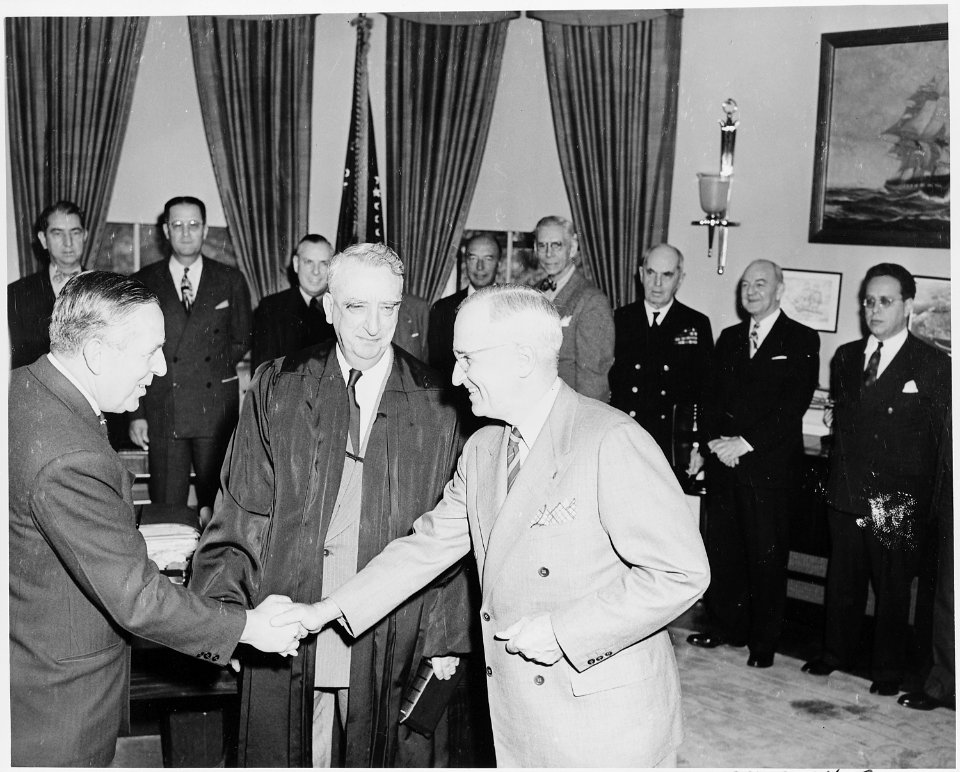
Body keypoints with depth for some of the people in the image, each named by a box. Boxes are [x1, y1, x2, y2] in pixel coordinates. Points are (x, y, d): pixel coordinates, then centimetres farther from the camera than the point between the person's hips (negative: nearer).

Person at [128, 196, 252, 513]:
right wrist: (137, 413, 0)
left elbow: (241, 342, 16)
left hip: (218, 413, 1)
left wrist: (214, 366, 3)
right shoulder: (143, 283, 6)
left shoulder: (231, 281, 8)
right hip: (163, 413, 0)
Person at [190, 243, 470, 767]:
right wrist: (222, 604, -7)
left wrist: (445, 638, 1)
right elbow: (240, 516, 3)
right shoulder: (276, 389, 3)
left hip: (392, 643, 0)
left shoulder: (435, 404, 0)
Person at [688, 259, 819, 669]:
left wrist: (745, 443, -15)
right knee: (721, 550, 7)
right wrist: (716, 439, -4)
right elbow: (712, 397, 14)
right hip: (724, 463, 5)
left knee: (767, 555, 2)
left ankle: (764, 641, 14)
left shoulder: (802, 340, 0)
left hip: (771, 466, -4)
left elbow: (793, 405, -10)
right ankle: (727, 627, 22)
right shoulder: (729, 338, 16)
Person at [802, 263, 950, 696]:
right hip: (846, 495, 4)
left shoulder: (932, 365, -5)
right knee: (842, 581, 14)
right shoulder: (845, 357, 10)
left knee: (893, 588, 9)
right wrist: (839, 475, 6)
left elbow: (937, 438, -6)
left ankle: (888, 671, 25)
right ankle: (835, 653, 32)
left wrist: (919, 501, -9)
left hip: (899, 502, -4)